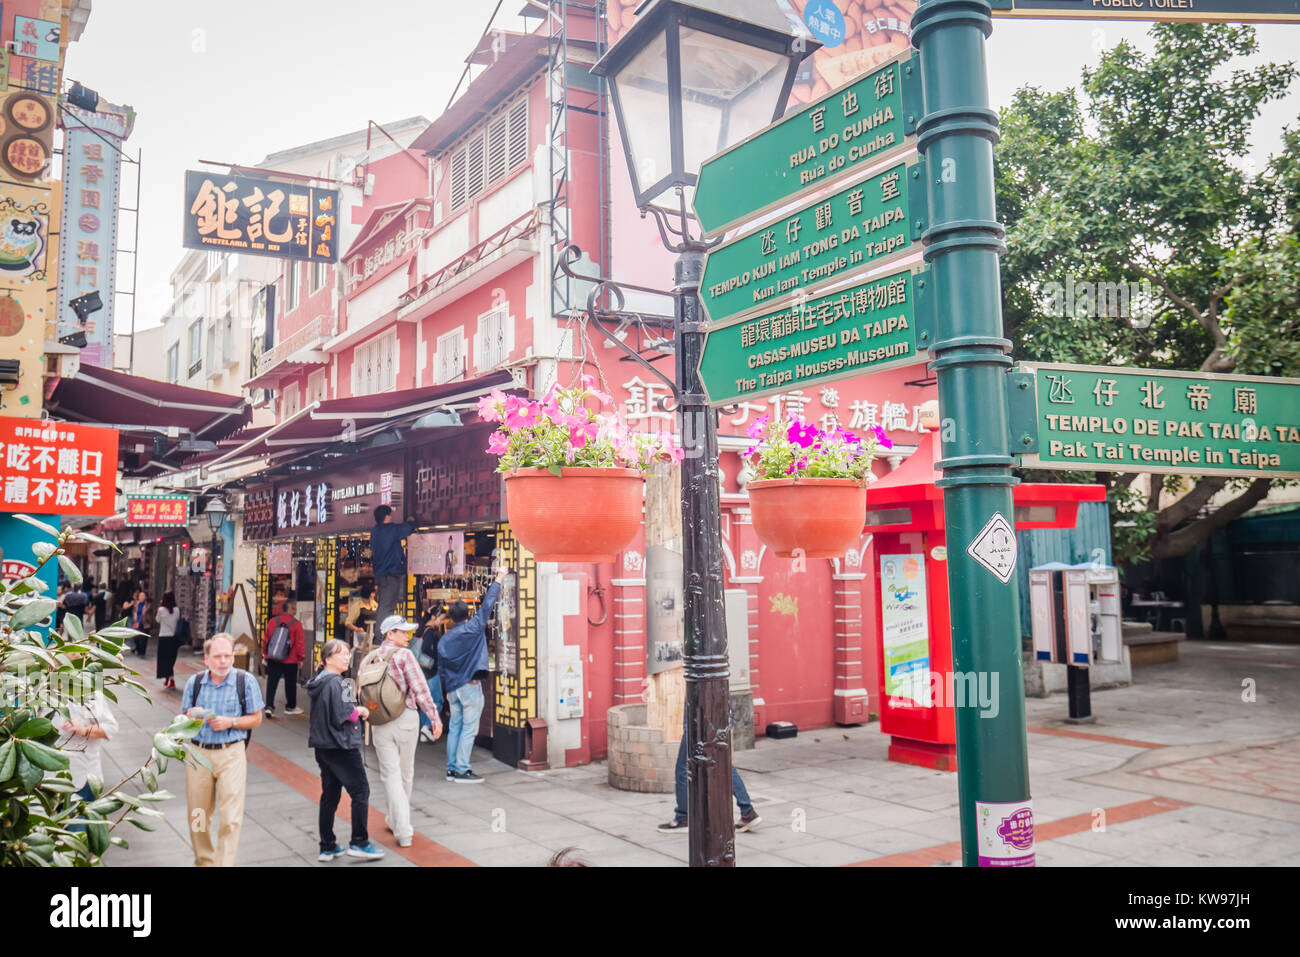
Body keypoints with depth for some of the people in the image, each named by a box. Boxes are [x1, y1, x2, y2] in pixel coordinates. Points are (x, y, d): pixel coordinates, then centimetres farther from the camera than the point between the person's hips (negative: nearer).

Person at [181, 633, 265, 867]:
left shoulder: (245, 681, -6)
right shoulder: (194, 682, 4)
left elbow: (256, 718, 0)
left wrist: (230, 722, -16)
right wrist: (191, 716, -8)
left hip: (231, 754, -3)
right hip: (198, 753, 3)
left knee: (231, 818, -8)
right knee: (197, 817, 13)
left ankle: (224, 863, 0)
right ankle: (204, 862, 33)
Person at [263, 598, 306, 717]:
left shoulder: (272, 621, 1)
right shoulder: (296, 624, -11)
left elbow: (265, 640, 8)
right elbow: (300, 643, -10)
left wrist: (265, 654, 20)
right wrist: (301, 658, 2)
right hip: (290, 660, -3)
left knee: (271, 683, 6)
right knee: (290, 684, 11)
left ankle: (269, 706, -3)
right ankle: (291, 707, 22)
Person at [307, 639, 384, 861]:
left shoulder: (319, 681, 13)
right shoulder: (335, 683, -17)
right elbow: (342, 713, -23)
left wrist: (356, 710, 7)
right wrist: (360, 711, -5)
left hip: (324, 747, 10)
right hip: (341, 747, -10)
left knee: (330, 795, 13)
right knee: (360, 791, -1)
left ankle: (327, 847, 18)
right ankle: (359, 843, 2)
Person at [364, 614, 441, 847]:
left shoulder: (368, 658, 7)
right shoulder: (403, 655, -9)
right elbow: (420, 689, -15)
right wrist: (435, 717, -11)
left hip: (379, 723, 4)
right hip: (405, 718, -3)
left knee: (391, 775, 4)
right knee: (406, 773, 15)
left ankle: (403, 832, -1)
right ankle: (396, 821, 31)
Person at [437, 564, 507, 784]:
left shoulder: (444, 639, 8)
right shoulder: (473, 628, -9)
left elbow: (441, 668, 13)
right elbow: (487, 605, -6)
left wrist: (447, 690, 24)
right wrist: (499, 579, 1)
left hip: (453, 688, 6)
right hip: (470, 687, -6)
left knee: (455, 727, 11)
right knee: (469, 729, -3)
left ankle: (452, 769, 14)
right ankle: (461, 771, -4)